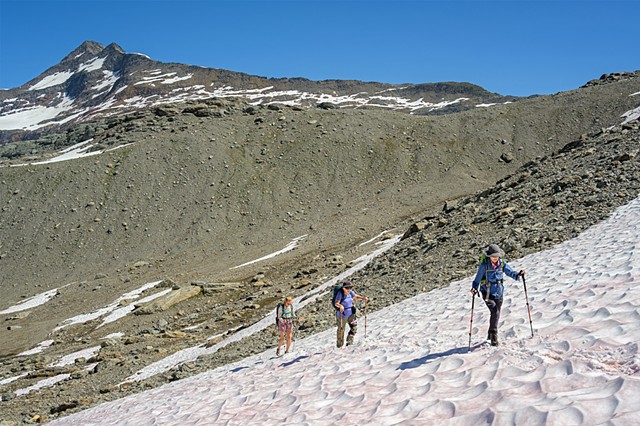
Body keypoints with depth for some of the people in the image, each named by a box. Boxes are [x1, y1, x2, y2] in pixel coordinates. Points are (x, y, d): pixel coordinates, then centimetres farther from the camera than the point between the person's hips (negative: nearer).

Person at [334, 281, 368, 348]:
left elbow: (356, 297, 14)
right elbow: (336, 303, -30)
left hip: (350, 314, 5)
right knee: (341, 330, 8)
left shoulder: (350, 292, -3)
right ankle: (340, 345, 25)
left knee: (354, 328, -3)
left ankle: (349, 342, 13)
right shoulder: (340, 294, -21)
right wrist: (340, 305, -51)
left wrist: (363, 298, -2)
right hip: (342, 315, -5)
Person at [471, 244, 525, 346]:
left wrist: (518, 275, -16)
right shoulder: (484, 265, -12)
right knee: (495, 312, -20)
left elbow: (510, 272, 4)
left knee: (496, 315, 13)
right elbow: (478, 278, -8)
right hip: (488, 293, -4)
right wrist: (474, 288, -22)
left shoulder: (502, 264, -2)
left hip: (498, 293, 5)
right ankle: (493, 336, -11)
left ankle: (491, 334, 34)